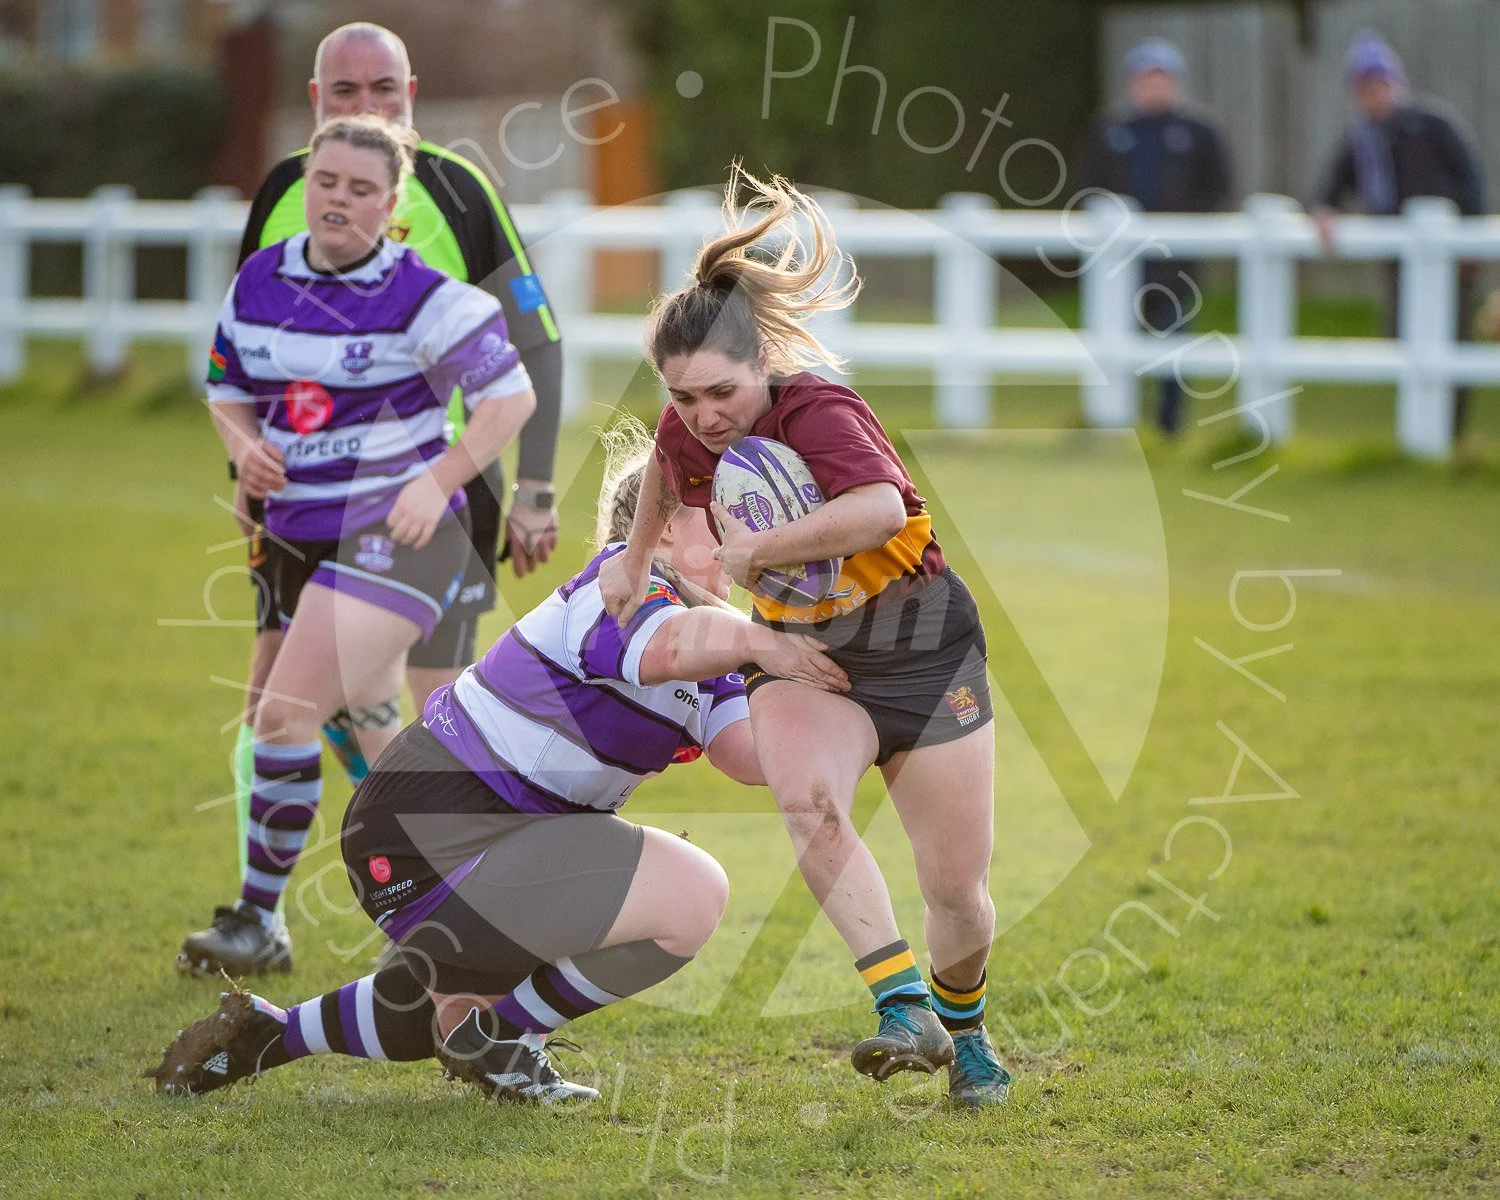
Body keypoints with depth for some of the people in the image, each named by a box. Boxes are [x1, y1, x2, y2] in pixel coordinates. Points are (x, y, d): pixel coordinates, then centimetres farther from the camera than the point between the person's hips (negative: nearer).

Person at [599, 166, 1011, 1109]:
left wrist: (760, 551, -39)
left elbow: (883, 507, -47)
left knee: (959, 890, 0)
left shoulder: (818, 413, -26)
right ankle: (904, 1007, -36)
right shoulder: (688, 431, -5)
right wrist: (636, 556, 24)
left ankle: (963, 1022, 33)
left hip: (921, 644, -4)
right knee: (805, 799, -32)